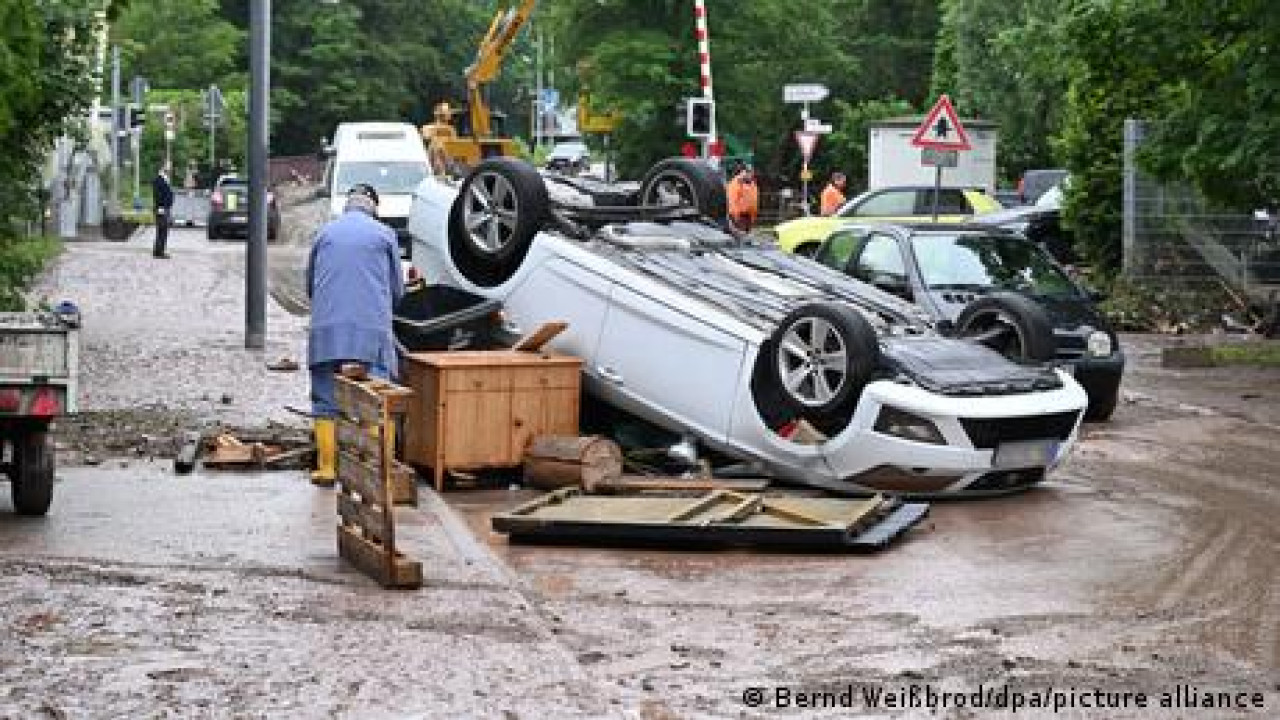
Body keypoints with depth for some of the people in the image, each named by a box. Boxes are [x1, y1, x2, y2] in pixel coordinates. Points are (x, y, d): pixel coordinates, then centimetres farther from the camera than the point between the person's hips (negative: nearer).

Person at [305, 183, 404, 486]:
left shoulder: (325, 232, 13)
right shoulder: (384, 234, 8)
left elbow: (310, 283, 21)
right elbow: (397, 290, 13)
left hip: (327, 330, 2)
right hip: (372, 329, -2)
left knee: (326, 403, 6)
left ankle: (327, 468, 5)